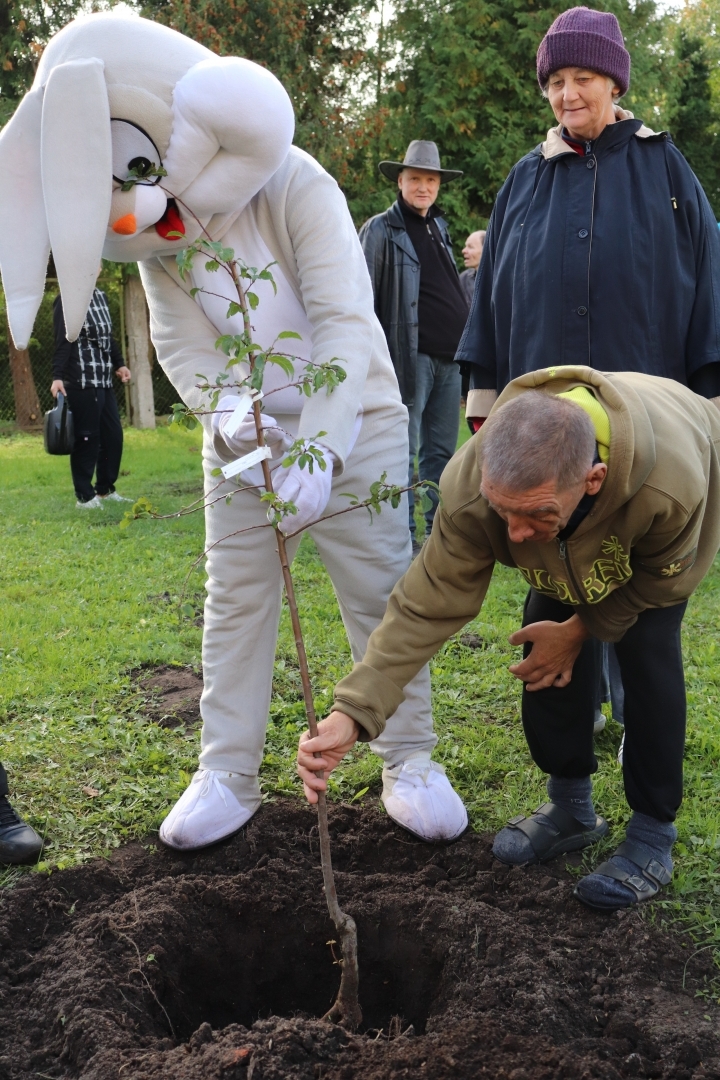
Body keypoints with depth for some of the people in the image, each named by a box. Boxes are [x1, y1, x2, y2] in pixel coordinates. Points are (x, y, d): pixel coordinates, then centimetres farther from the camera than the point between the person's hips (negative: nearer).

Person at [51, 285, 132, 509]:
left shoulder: (101, 296, 15)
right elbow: (62, 342, -16)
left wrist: (119, 363, 25)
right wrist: (58, 376, -24)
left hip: (104, 381, 8)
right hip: (82, 383, -8)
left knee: (113, 434, 10)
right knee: (87, 438, -4)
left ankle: (105, 489, 24)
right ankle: (85, 496, 6)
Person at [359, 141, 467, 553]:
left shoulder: (440, 227, 20)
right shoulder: (381, 230, 0)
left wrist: (466, 343, 19)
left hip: (449, 355, 7)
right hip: (410, 353, -7)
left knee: (442, 449, 10)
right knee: (404, 450, -4)